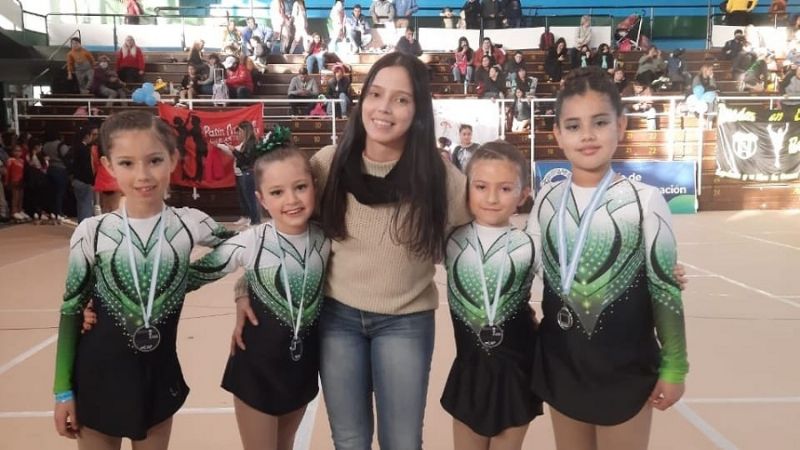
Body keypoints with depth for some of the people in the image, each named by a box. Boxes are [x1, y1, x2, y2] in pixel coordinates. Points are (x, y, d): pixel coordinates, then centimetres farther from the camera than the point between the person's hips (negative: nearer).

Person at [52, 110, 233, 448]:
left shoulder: (190, 224, -11)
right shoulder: (91, 232, -13)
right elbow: (71, 310, -4)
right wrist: (63, 390, -1)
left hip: (160, 376, 1)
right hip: (99, 377, -1)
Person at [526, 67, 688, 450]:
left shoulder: (644, 200, -13)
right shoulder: (547, 198, -3)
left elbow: (665, 287, -8)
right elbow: (526, 271, 5)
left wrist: (673, 366, -4)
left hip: (626, 367, -3)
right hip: (560, 364, 4)